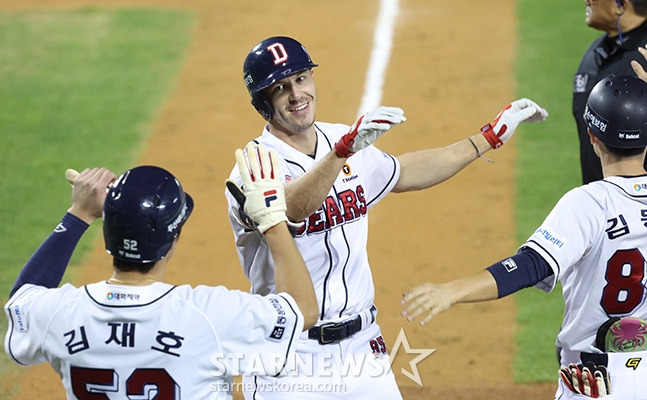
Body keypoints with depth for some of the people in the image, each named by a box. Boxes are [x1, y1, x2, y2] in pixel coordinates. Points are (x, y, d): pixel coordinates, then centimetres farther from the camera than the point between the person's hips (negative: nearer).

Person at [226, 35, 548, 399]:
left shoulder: (344, 143, 7)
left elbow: (404, 173, 25)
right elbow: (292, 207, -37)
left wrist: (490, 138, 27)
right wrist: (344, 149, -51)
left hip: (362, 349, 6)